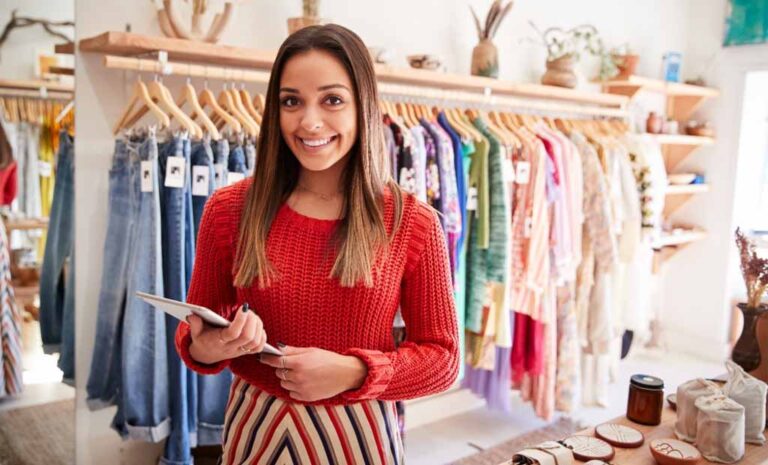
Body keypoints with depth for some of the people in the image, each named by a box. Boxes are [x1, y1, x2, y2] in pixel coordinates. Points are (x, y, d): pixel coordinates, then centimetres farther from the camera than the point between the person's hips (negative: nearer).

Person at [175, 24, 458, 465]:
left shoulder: (413, 223, -12)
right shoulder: (229, 210, -8)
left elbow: (441, 357, -6)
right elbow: (194, 331, 3)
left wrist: (354, 373, -21)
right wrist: (205, 349, -19)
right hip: (257, 427, 2)